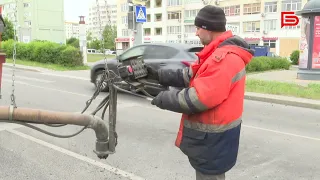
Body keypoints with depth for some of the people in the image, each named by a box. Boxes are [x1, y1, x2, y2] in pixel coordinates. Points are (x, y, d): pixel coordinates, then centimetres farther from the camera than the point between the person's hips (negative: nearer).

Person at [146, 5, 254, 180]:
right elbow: (189, 75, 12)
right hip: (209, 134, 11)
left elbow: (197, 99, -29)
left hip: (213, 138, -11)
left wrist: (164, 99, -16)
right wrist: (158, 75, 5)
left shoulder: (226, 58, -26)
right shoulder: (217, 53, 10)